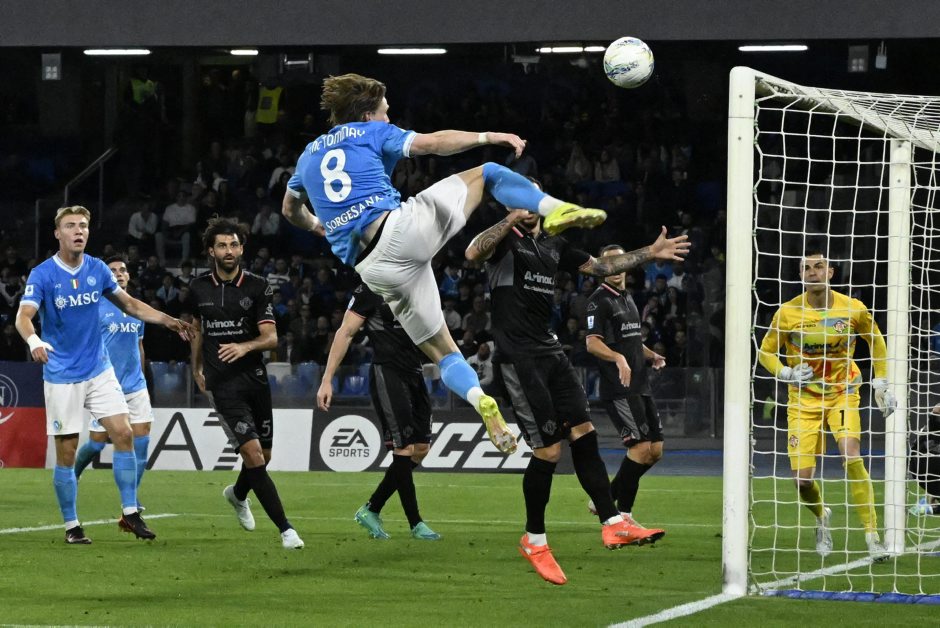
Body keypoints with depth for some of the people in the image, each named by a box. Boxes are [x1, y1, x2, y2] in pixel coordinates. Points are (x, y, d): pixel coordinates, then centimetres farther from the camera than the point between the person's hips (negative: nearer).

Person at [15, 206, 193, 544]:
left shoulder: (98, 270, 2)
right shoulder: (42, 275, -12)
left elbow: (130, 304, 15)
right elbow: (24, 316, -24)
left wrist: (169, 321, 6)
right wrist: (33, 340, -46)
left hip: (99, 370, 4)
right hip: (61, 376, -4)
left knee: (123, 433, -6)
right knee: (66, 451, -2)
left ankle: (130, 513, 2)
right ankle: (71, 525, 10)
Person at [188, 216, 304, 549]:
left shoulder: (257, 287, -1)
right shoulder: (198, 287, 3)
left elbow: (271, 337, -6)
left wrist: (245, 346, -25)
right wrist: (197, 369, 23)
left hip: (256, 378, 2)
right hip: (223, 384, -2)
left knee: (263, 456, 12)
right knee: (253, 453, -17)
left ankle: (237, 494, 47)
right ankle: (285, 528, -17)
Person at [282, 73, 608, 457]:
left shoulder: (309, 155, 26)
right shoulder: (371, 133, 11)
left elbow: (291, 211, 41)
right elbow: (432, 143, -6)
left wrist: (317, 226, 61)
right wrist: (488, 137, -3)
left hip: (374, 269, 4)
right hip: (403, 228, -4)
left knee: (442, 353, 13)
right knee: (487, 174, 14)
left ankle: (480, 401, -17)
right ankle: (556, 211, -13)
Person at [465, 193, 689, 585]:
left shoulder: (554, 245, 18)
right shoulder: (505, 238, -4)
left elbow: (601, 266, 28)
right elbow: (473, 253, -26)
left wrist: (650, 253, 25)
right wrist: (512, 220, -33)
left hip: (550, 350, 8)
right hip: (519, 358, -7)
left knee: (583, 433, 0)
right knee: (548, 450, -9)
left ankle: (612, 524, 2)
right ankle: (534, 541, 5)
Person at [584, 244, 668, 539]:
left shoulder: (628, 299, 19)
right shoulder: (599, 300, -8)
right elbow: (592, 343, -18)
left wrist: (651, 355, 12)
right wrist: (618, 358, -35)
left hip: (640, 385, 9)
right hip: (618, 389, -9)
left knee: (655, 450, 7)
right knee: (641, 447, -15)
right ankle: (623, 514, -5)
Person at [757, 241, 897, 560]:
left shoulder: (853, 309, -11)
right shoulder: (787, 313, -12)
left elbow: (876, 341, 8)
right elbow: (765, 351, 2)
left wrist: (881, 384, 6)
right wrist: (787, 373, -17)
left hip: (843, 391, -1)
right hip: (803, 399, 1)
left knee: (852, 456, -25)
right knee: (802, 478, -7)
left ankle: (872, 535, -19)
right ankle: (822, 517, 29)